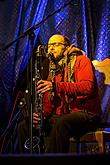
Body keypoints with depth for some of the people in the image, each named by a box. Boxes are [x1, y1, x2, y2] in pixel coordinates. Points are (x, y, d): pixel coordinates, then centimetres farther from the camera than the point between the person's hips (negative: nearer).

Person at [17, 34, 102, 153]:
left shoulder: (81, 60, -1)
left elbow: (88, 87, -21)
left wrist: (56, 86, -31)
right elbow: (49, 102, 15)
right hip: (61, 116, 7)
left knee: (61, 123, -39)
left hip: (86, 114, -7)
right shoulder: (53, 70, 19)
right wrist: (40, 114, -9)